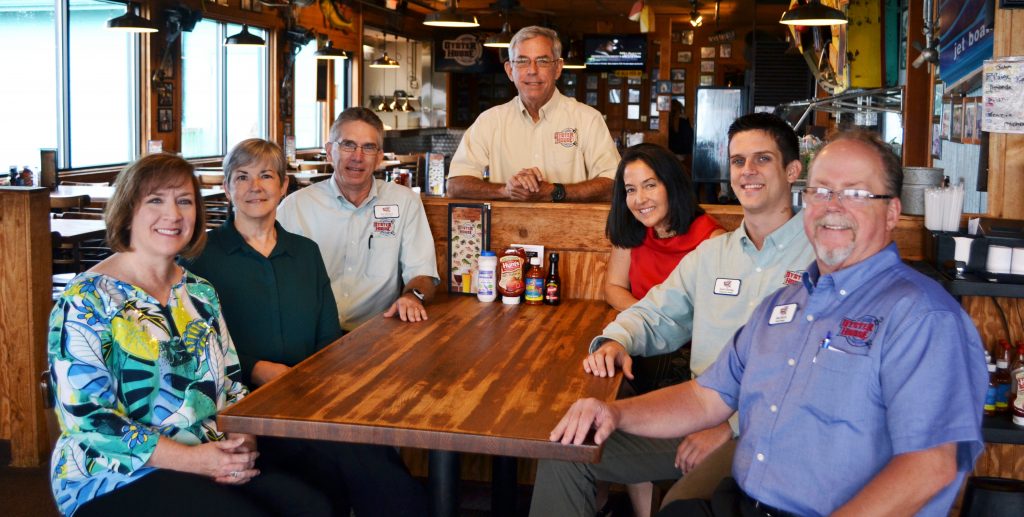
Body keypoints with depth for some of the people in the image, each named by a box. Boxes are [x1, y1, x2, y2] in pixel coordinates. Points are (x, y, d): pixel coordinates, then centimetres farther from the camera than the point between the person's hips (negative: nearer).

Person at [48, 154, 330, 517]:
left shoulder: (200, 294, 12)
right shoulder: (86, 301, -8)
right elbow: (86, 417, -14)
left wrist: (243, 441, -7)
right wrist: (190, 459, -20)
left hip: (213, 459, 6)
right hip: (116, 477, -6)